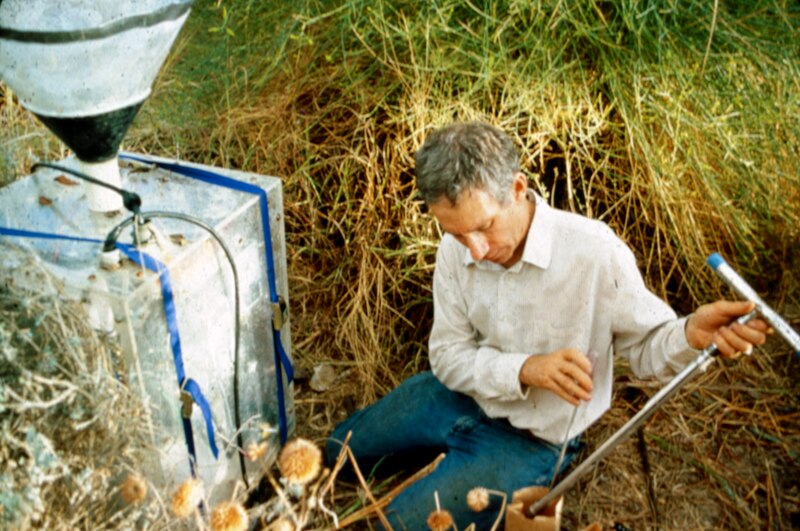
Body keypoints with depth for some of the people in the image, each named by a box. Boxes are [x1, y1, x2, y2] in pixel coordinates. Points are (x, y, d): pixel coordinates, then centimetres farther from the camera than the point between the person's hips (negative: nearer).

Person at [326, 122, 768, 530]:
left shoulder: (594, 250, -29)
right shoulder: (456, 249, -14)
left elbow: (645, 346, -17)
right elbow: (448, 356, -10)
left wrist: (692, 334, -42)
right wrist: (524, 370, -30)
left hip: (528, 438, -5)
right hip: (459, 394, 6)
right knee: (340, 452, 20)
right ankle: (454, 454, 31)